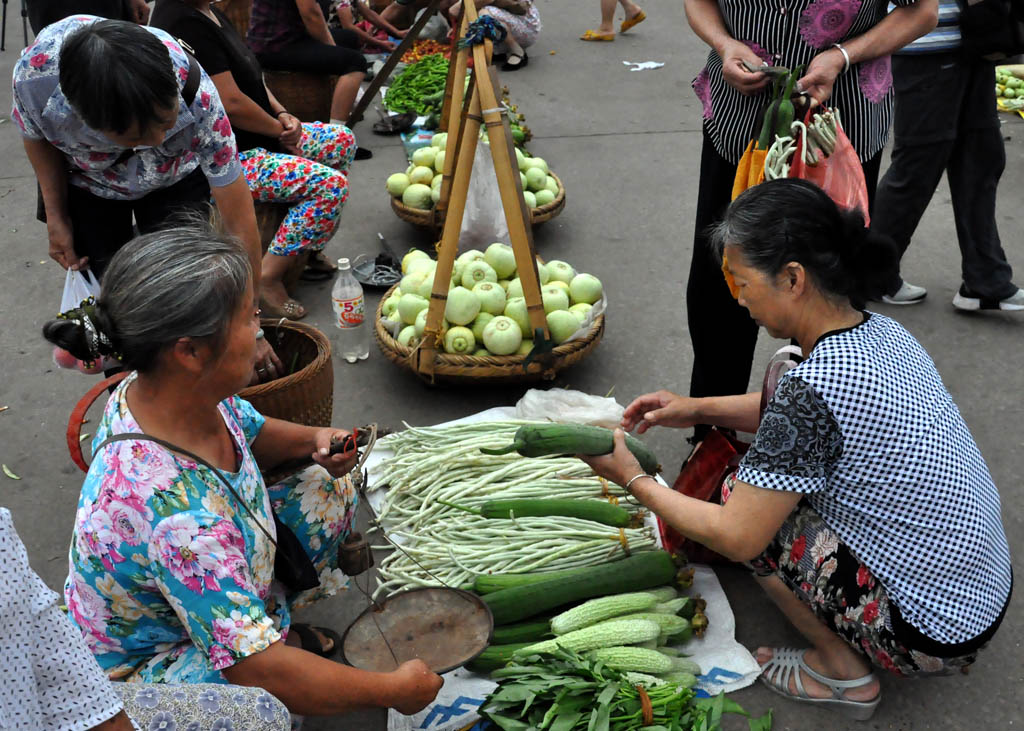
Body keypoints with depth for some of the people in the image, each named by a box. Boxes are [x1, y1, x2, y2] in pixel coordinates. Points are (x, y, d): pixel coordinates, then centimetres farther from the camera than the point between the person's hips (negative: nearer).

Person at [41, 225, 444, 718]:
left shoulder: (172, 389, -16)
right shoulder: (176, 510, -43)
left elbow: (248, 434, 9)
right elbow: (257, 669, -40)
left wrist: (314, 441, -13)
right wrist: (395, 689, -28)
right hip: (148, 670, -8)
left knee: (328, 489, 7)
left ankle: (277, 622, 18)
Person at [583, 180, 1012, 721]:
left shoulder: (813, 388, -28)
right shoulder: (883, 332, -2)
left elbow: (737, 538, -19)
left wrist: (633, 480, -7)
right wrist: (698, 409, 10)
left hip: (931, 639, -8)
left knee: (744, 505, -4)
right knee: (767, 475, 14)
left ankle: (842, 670, 8)